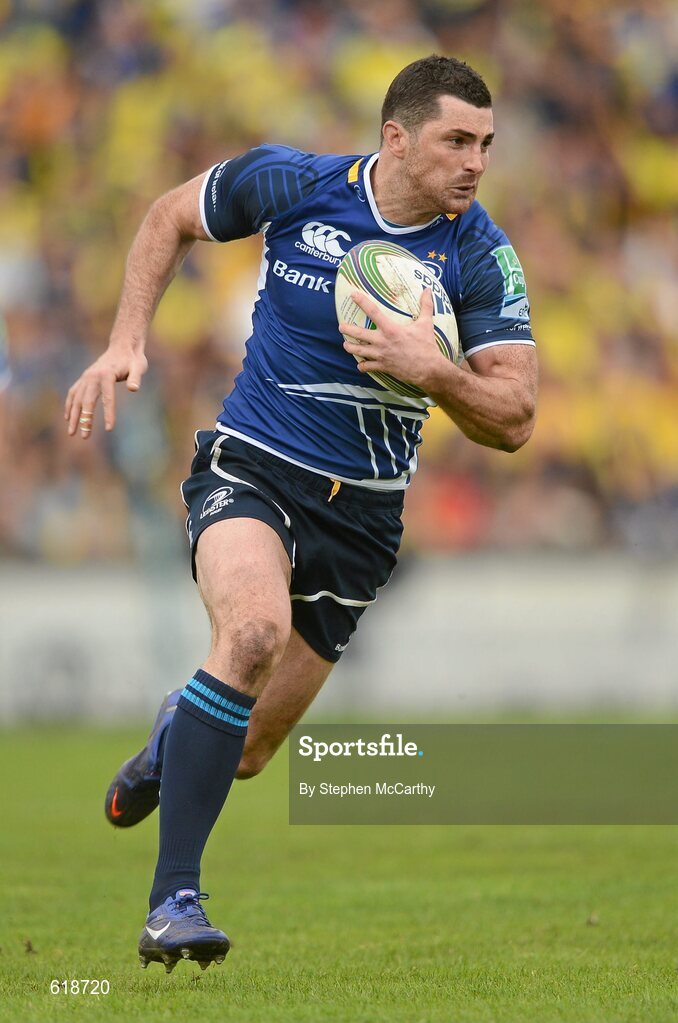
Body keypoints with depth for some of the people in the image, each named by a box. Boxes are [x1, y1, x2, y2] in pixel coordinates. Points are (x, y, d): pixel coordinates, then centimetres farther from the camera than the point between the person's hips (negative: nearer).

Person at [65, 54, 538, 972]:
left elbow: (513, 421, -10)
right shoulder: (290, 183, -10)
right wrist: (126, 342, -1)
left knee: (246, 753, 9)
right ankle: (173, 897, -32)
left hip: (360, 514, 3)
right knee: (255, 627, -35)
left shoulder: (480, 256, -9)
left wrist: (430, 369, -29)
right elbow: (172, 218, 9)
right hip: (251, 469, -2)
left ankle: (179, 731, 49)